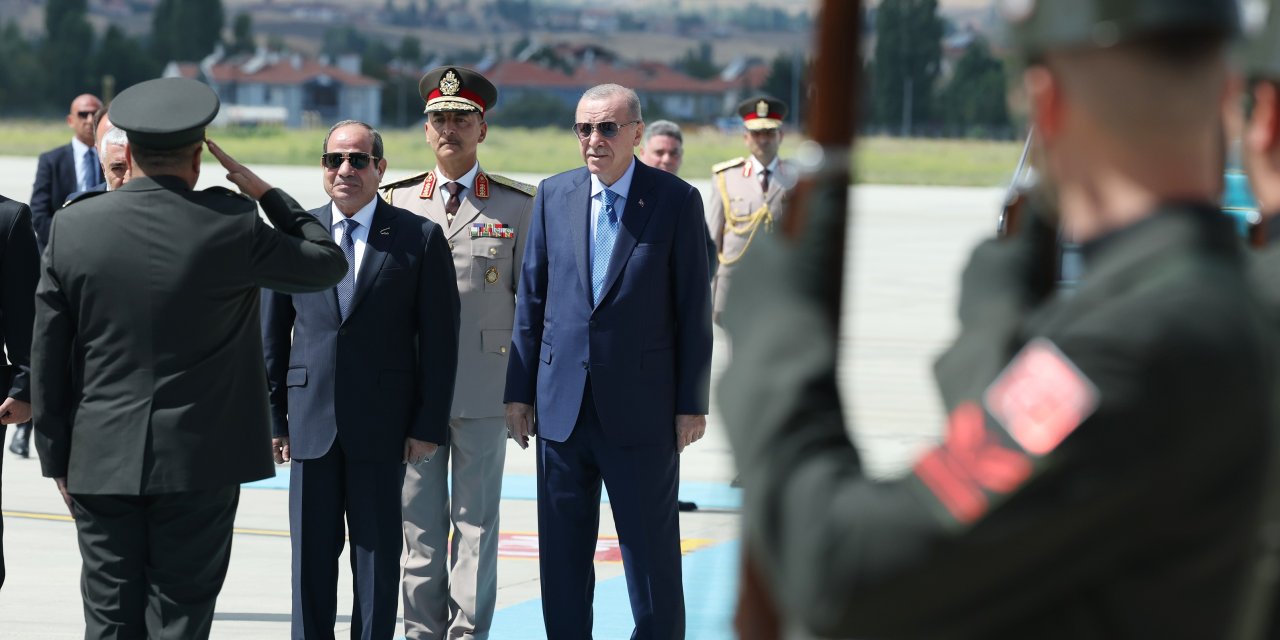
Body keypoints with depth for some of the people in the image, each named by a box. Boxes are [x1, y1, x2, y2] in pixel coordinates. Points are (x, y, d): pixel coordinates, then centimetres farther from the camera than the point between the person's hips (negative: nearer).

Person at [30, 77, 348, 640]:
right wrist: (264, 192, 11)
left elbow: (49, 357, 3)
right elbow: (327, 263, 5)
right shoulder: (230, 224, -10)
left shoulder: (71, 227, -2)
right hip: (197, 463, -2)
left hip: (101, 461, 2)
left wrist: (57, 456, 11)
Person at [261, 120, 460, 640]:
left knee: (378, 553, 5)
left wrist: (429, 425, -6)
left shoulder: (419, 238, 0)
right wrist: (272, 417, 3)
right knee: (311, 555, 6)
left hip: (382, 423, -2)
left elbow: (439, 339, -1)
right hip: (311, 419, 2)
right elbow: (271, 335, 9)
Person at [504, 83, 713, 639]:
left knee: (651, 553, 4)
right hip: (563, 405, 3)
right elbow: (531, 298, 9)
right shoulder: (553, 195, 5)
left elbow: (693, 309, -3)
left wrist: (692, 404, -5)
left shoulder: (676, 201, -4)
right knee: (562, 555, 10)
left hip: (641, 407, -3)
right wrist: (519, 389, 7)